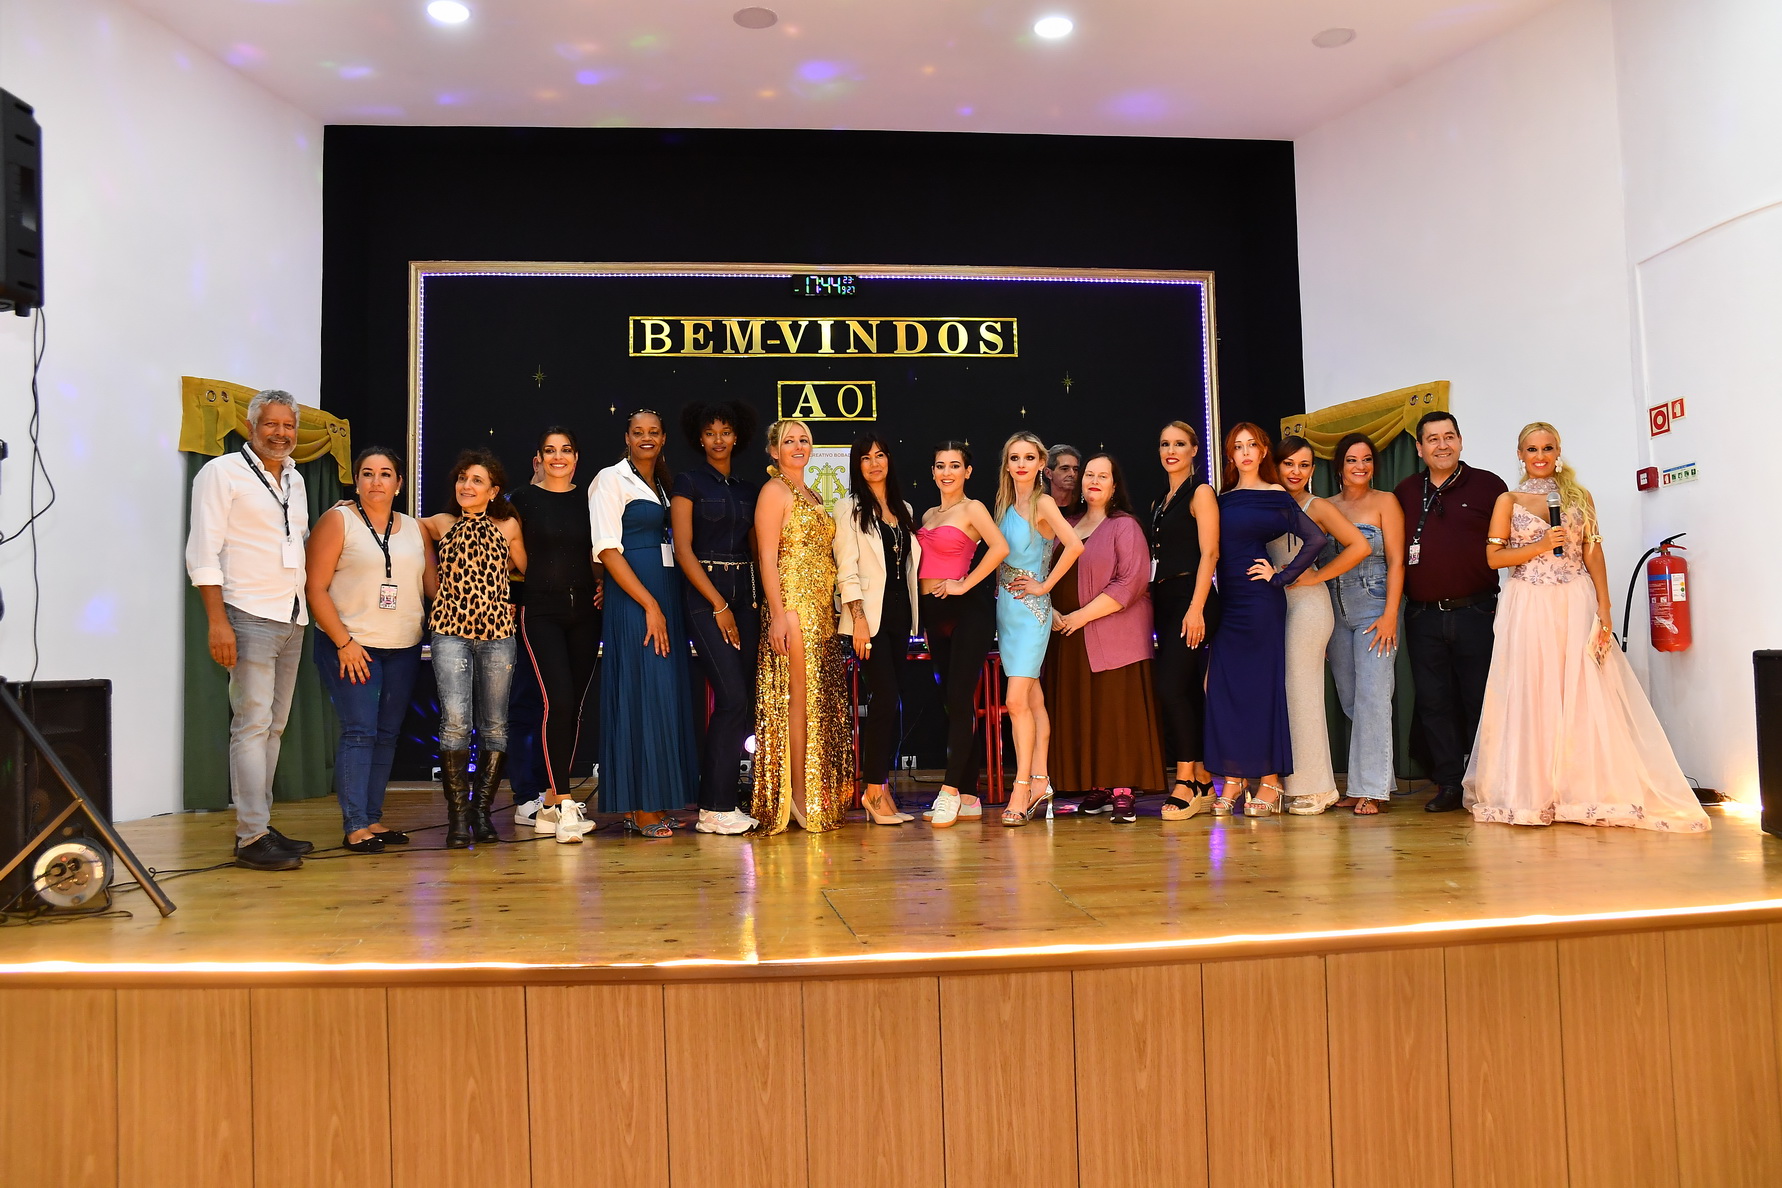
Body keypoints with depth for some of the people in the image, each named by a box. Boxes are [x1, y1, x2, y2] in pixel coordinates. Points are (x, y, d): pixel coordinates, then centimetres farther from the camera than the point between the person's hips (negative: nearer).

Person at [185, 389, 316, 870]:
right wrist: (217, 622, -17)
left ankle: (261, 825, 16)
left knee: (274, 726, 9)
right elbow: (203, 553, -10)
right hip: (249, 617, -7)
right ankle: (251, 838, -7)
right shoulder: (223, 473, -4)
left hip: (292, 619, 7)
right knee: (252, 724, -9)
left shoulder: (295, 480, 18)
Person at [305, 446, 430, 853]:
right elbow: (315, 587, -7)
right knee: (359, 731, -9)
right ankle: (354, 826, -5)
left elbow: (433, 584, 13)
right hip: (350, 646, -5)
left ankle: (373, 818, 15)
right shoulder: (338, 520, -2)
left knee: (387, 733, 7)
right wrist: (344, 642, -13)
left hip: (403, 650, 5)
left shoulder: (414, 528, 13)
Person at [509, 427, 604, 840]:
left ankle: (549, 802, 16)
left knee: (574, 706, 5)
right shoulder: (523, 499, 3)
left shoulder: (588, 500, 12)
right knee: (557, 700, -17)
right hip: (540, 612, -4)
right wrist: (530, 582, -3)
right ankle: (562, 803, -12)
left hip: (584, 612, 4)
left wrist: (602, 585, 5)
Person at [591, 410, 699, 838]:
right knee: (642, 693, -8)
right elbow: (608, 550, -11)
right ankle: (640, 808, -2)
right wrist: (650, 605, -17)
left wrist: (665, 605, 8)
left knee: (669, 694, 5)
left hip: (668, 594, 7)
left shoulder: (664, 484, 19)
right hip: (632, 598, -7)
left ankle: (655, 803, 12)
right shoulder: (611, 480, -3)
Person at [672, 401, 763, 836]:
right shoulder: (689, 482, 0)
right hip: (704, 594, -5)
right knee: (732, 698, -14)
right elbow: (683, 550, -7)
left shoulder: (749, 489, 15)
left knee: (745, 703, 1)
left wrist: (761, 601, 3)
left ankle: (721, 801, 10)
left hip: (744, 592, 6)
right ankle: (716, 808, -5)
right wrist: (719, 605, -12)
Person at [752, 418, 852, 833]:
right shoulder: (775, 491, -3)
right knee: (798, 698, -7)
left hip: (821, 608, 8)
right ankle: (799, 797, -2)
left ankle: (818, 793, 13)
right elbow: (768, 557, -11)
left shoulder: (812, 496, 20)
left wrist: (835, 609, 15)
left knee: (822, 700, 7)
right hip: (793, 606, -8)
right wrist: (778, 614, -19)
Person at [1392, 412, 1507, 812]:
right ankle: (1448, 783, 13)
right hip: (1422, 616, 3)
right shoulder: (1404, 494, 12)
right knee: (1433, 701, 5)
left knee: (1481, 700, 2)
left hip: (1476, 611, -3)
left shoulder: (1488, 486, 3)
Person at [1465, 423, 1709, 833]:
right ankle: (1532, 794, 5)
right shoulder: (1509, 500, 6)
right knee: (1532, 698, -1)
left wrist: (1604, 610, -2)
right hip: (1529, 608, -1)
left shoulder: (1579, 497, 10)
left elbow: (1593, 555, 5)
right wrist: (1542, 546, -13)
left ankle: (1587, 790, 4)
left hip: (1576, 605, 1)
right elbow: (1494, 556, -1)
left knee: (1583, 697, -2)